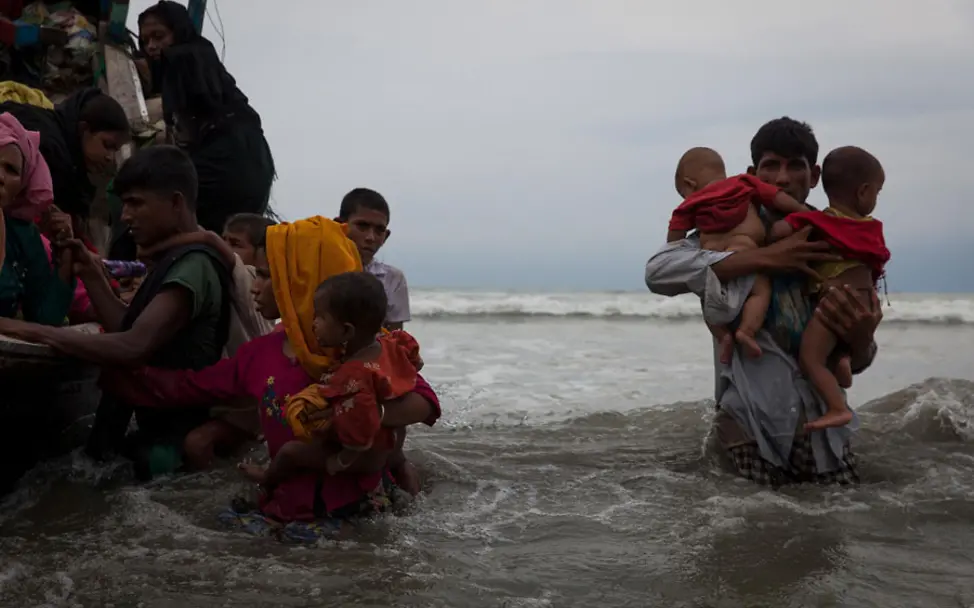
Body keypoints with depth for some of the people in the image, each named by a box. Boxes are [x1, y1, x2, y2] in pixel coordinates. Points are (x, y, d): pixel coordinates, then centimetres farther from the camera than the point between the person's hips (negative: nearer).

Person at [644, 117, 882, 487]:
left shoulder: (833, 248, 7)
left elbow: (851, 364, 9)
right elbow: (658, 270, -19)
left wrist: (859, 339, -16)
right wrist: (764, 258, -20)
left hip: (821, 421, 3)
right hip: (751, 421, -3)